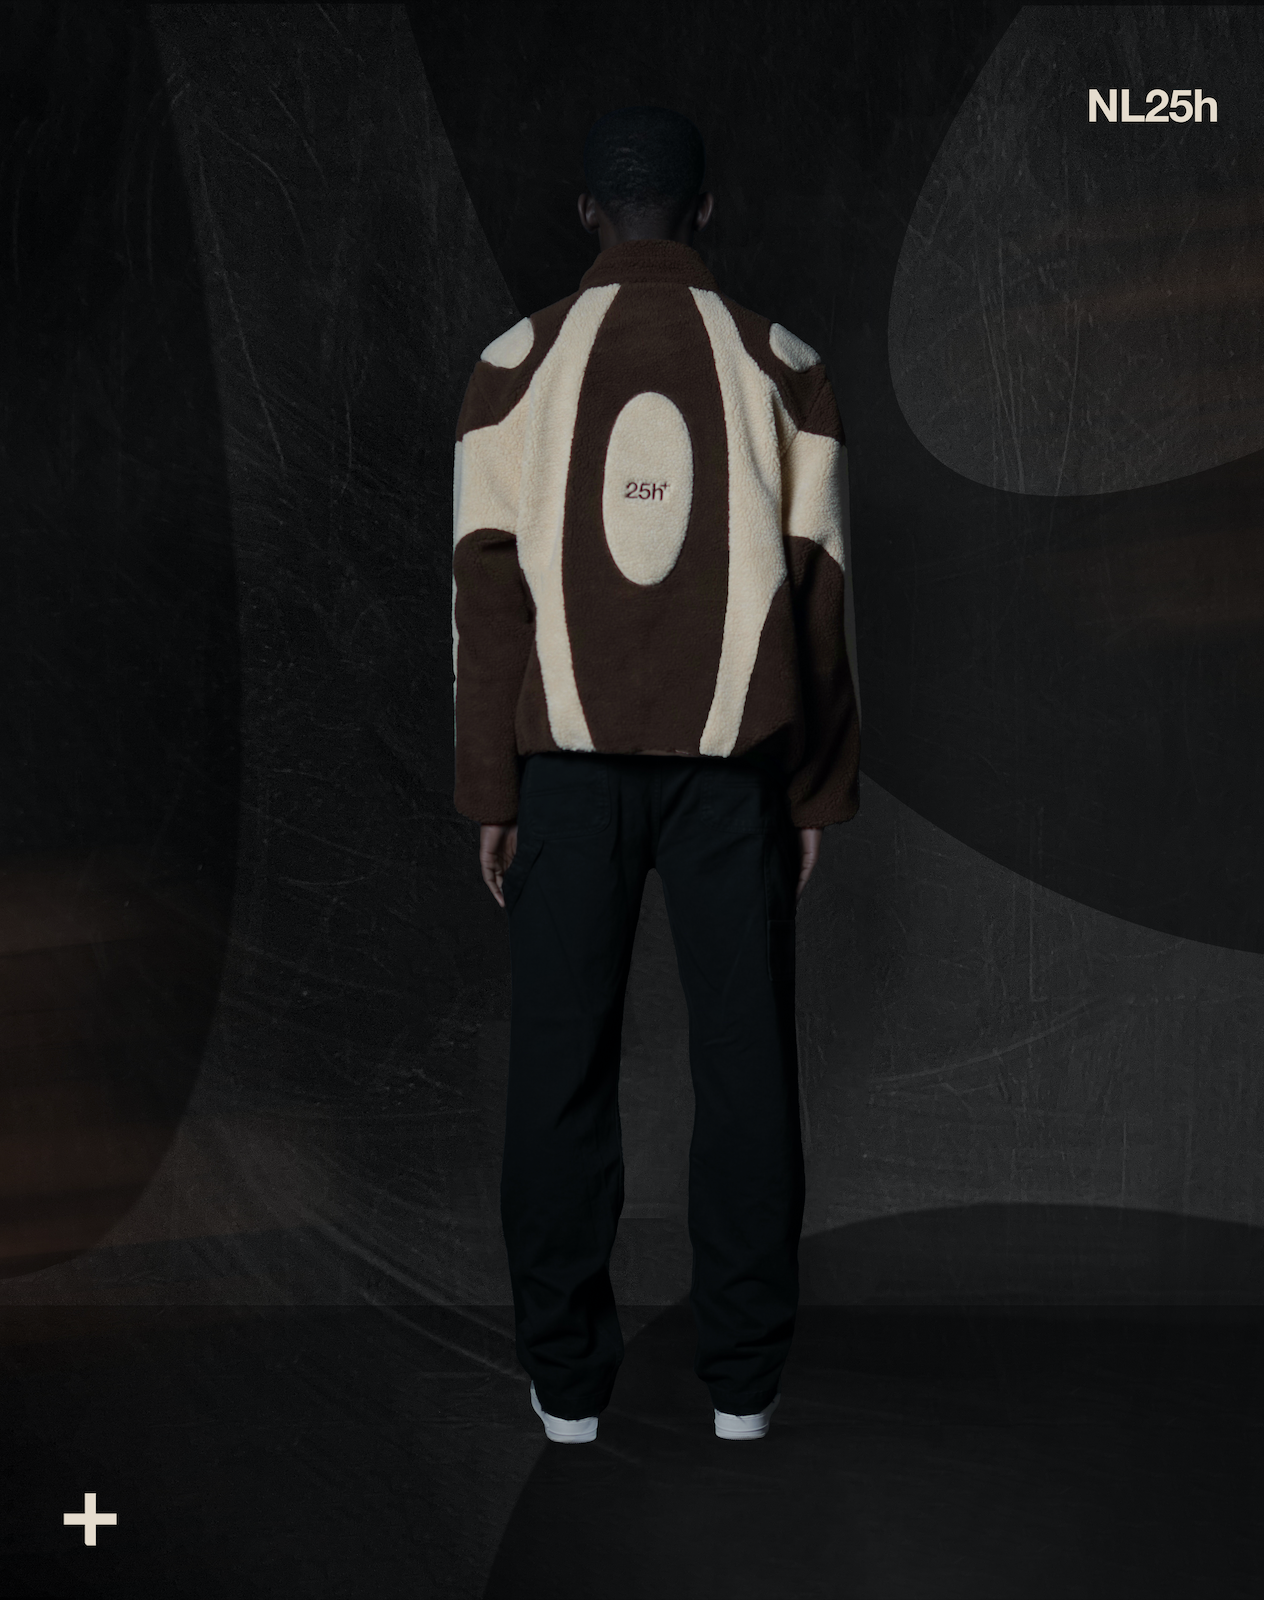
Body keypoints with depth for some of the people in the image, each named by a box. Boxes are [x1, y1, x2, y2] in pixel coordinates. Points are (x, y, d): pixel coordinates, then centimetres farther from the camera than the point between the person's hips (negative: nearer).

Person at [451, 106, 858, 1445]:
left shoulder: (519, 364, 1)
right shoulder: (778, 366, 3)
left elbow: (487, 591, -2)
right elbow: (815, 590, 2)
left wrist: (490, 794, 3)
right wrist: (819, 790, 8)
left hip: (569, 759, 0)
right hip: (735, 759, 0)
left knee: (562, 1068, 7)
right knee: (745, 1066, 7)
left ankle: (566, 1379, 14)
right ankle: (743, 1380, 14)